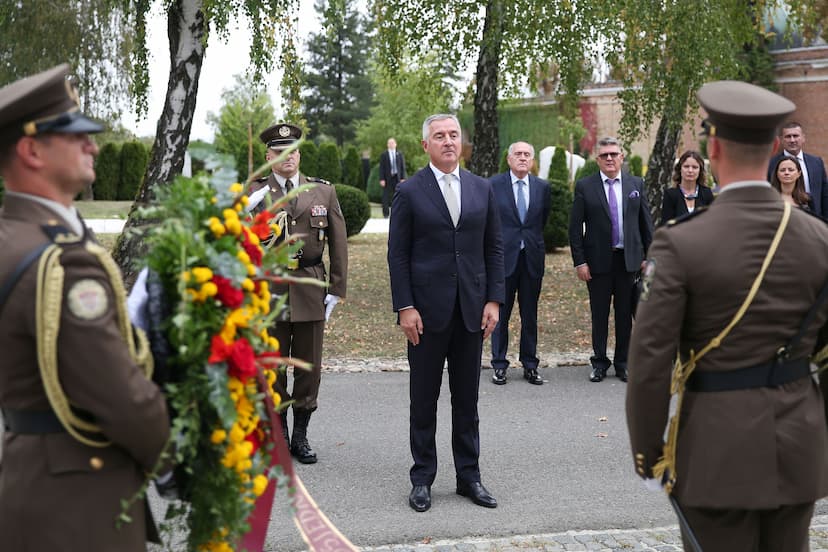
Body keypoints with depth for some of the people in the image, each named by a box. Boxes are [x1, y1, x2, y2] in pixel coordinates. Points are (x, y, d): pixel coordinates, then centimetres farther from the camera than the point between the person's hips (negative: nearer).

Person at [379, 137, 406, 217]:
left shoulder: (399, 154, 7)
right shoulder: (384, 155, 1)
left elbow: (403, 167, 8)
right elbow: (381, 168, -1)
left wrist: (403, 178, 0)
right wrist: (382, 179, -8)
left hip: (397, 178, 2)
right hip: (387, 178, -2)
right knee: (386, 197, -1)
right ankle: (386, 214, 5)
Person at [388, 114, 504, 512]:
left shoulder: (481, 189, 8)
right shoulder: (410, 192, -2)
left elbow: (494, 248, 9)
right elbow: (397, 254, -4)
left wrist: (493, 300, 1)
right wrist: (404, 307, -10)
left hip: (471, 310, 3)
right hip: (427, 310, -3)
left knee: (467, 398, 10)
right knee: (424, 399, 5)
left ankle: (468, 475, 19)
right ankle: (422, 477, 15)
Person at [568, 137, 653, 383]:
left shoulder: (636, 184, 6)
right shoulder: (584, 186, -1)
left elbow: (645, 222, 9)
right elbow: (575, 227, -2)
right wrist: (579, 261, -7)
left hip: (629, 259, 2)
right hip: (598, 260, -2)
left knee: (625, 314, 8)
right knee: (599, 315, 6)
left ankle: (622, 363, 18)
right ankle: (600, 363, 16)